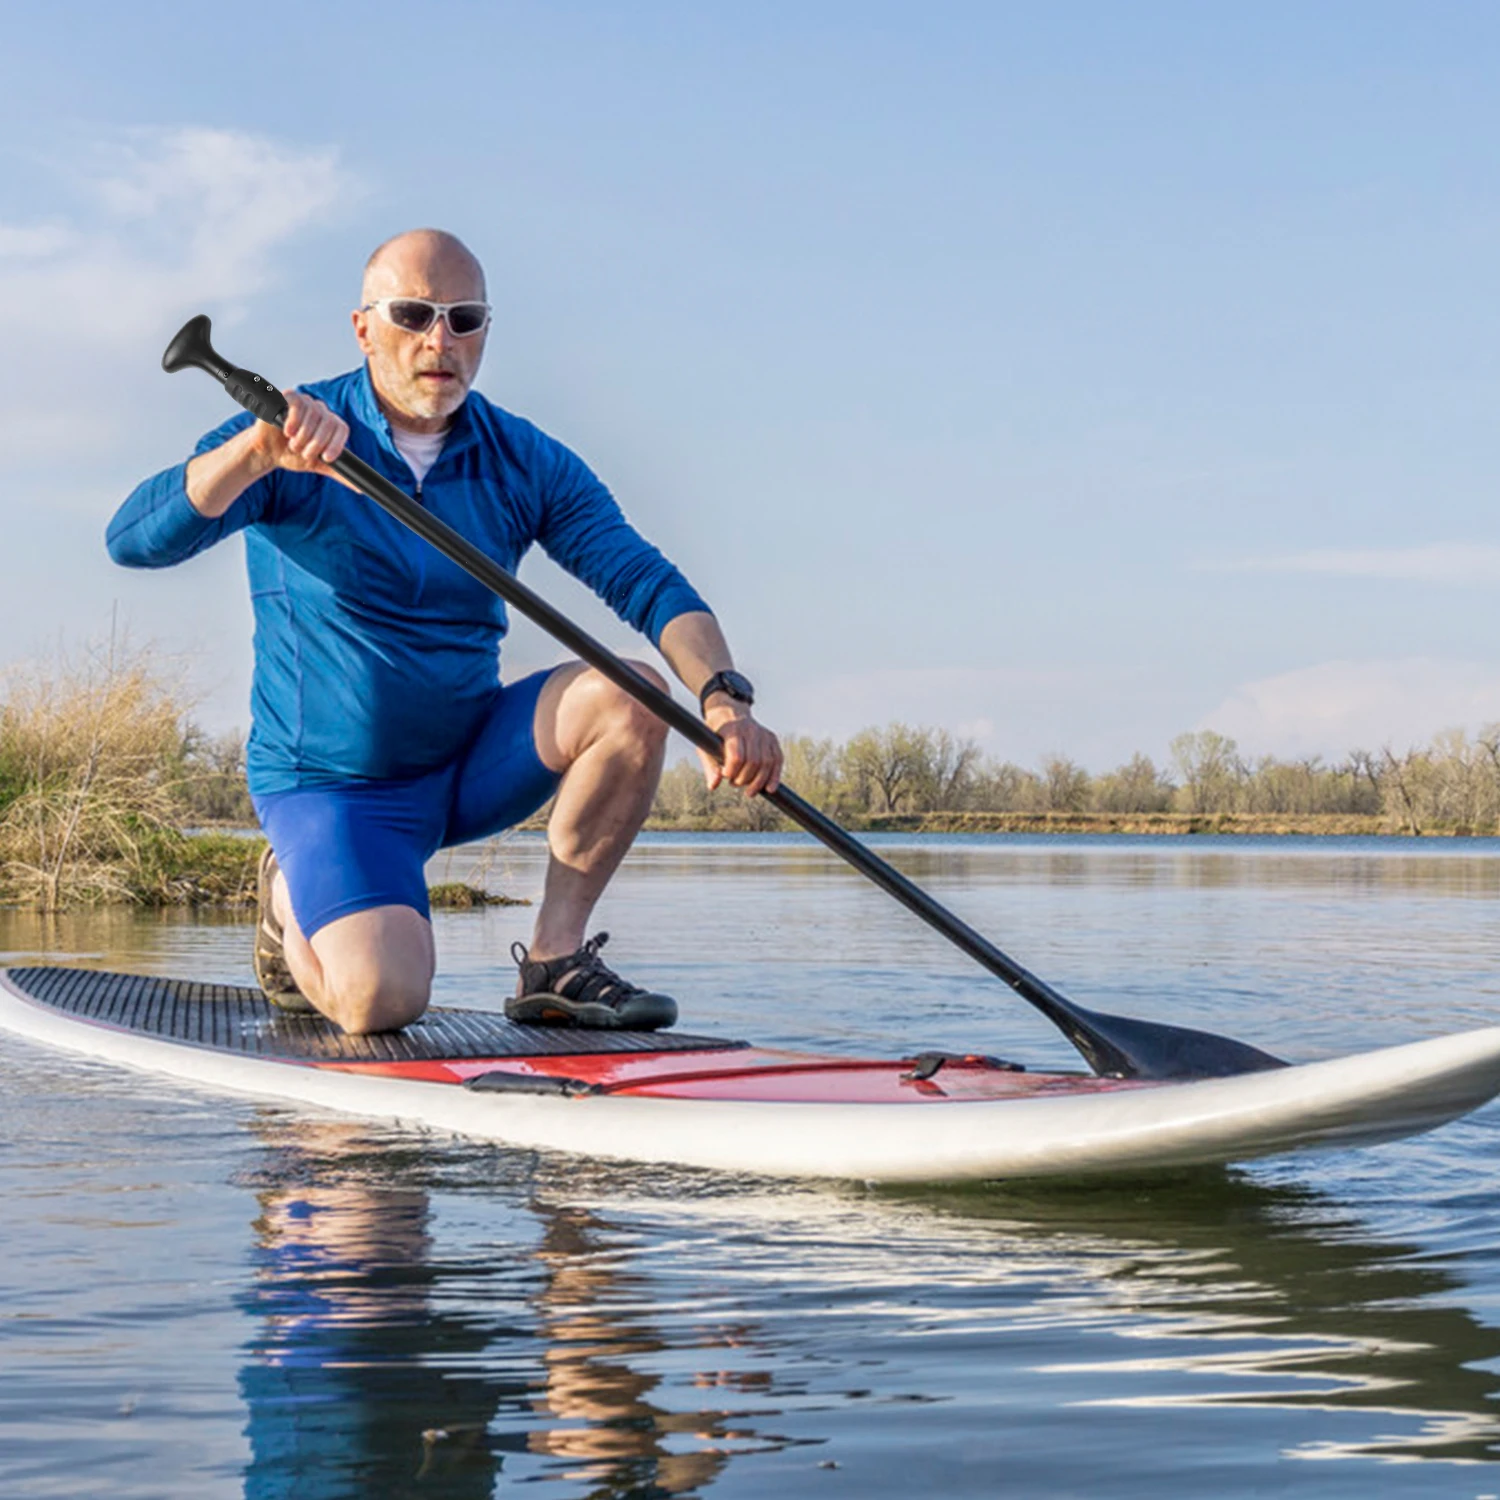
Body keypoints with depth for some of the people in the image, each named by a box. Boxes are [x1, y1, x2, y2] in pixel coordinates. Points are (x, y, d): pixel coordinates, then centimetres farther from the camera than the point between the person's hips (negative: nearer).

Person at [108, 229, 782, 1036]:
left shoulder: (527, 465, -2)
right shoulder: (286, 451, -12)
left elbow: (648, 583, -13)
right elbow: (132, 541, -27)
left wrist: (724, 698, -33)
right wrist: (256, 454, -45)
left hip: (471, 761, 4)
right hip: (332, 786, -4)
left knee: (630, 693, -21)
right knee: (380, 999, -26)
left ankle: (555, 957, -9)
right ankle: (292, 897, 11)